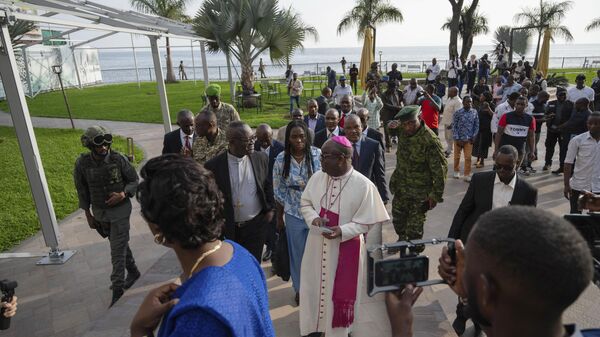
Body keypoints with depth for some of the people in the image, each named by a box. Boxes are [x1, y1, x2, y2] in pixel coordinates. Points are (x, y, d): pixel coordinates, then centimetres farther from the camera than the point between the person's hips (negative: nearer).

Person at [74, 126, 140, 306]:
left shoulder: (118, 159, -18)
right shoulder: (82, 163, -10)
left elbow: (134, 180, -6)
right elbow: (82, 190, 2)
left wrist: (123, 194, -25)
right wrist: (88, 214, 6)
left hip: (120, 209, -3)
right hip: (99, 212, 3)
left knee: (118, 250, -2)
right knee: (120, 244, 19)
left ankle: (118, 288, 9)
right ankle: (133, 272, 39)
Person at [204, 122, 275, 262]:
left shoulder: (261, 158, -5)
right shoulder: (213, 166, -12)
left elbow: (268, 185, 9)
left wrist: (270, 209, 3)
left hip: (256, 225, 1)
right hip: (227, 229, -1)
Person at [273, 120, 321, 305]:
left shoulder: (318, 154, -11)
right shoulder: (281, 159, -9)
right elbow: (279, 191, -1)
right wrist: (279, 216, 6)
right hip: (294, 214, 1)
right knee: (298, 252, 16)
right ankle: (300, 288, 39)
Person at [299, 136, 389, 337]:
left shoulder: (363, 185, -18)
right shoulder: (317, 177, -5)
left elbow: (366, 222, -13)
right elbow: (305, 203, 5)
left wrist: (342, 231, -27)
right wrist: (314, 218, -15)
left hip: (345, 249, -4)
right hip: (317, 245, 4)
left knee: (339, 293, 12)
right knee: (314, 287, 18)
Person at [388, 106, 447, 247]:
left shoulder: (430, 140, -27)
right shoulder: (403, 132, -5)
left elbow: (440, 169, -20)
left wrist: (435, 195, -16)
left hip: (419, 194, -7)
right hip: (400, 187, 7)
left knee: (414, 228, 5)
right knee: (397, 218, 25)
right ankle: (401, 239, 51)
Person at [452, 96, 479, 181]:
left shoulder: (475, 112, -1)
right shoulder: (458, 113, -10)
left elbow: (476, 126, 5)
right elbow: (454, 126, -8)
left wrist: (473, 137, -3)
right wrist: (457, 139, -12)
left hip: (469, 139, 2)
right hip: (458, 139, -2)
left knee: (468, 158, 2)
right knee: (457, 156, 12)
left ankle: (467, 175, 12)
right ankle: (456, 171, 31)